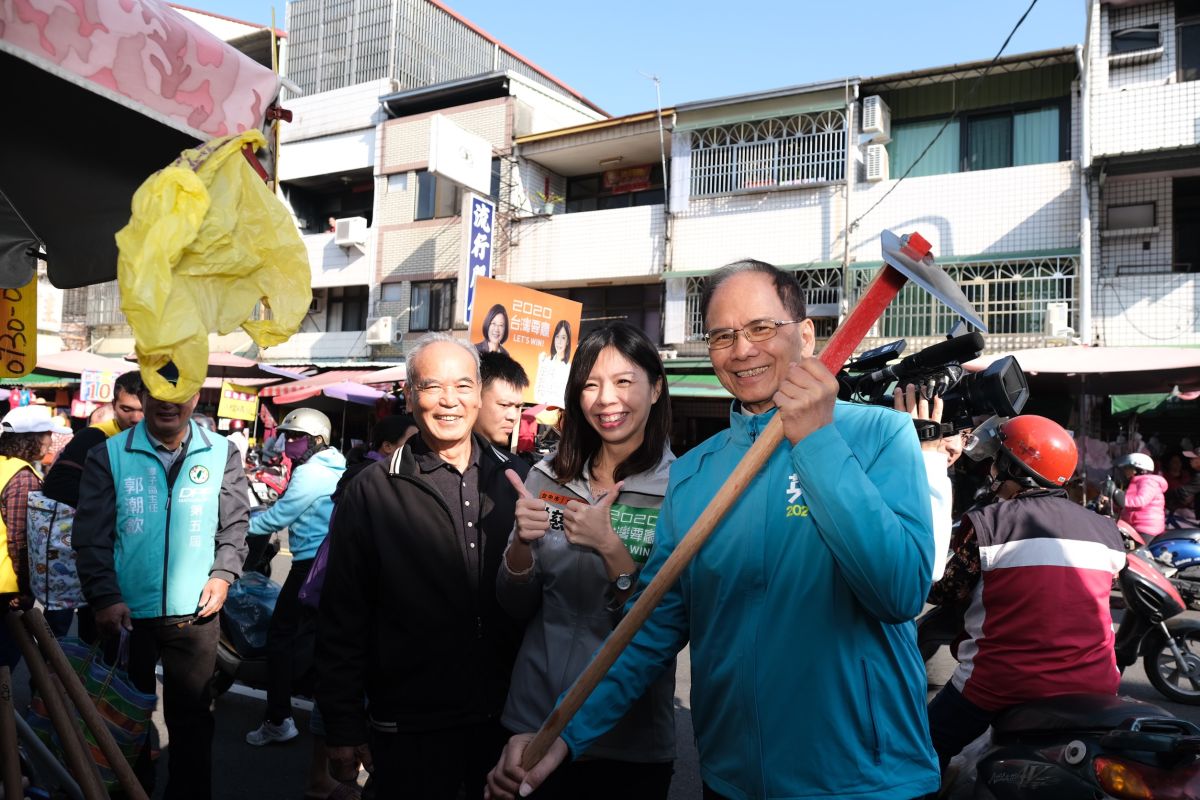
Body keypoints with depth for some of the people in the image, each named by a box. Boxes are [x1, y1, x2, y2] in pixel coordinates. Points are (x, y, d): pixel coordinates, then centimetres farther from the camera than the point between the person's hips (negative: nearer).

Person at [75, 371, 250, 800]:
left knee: (193, 717, 13)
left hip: (194, 614, 1)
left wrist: (223, 574, -10)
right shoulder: (109, 455, -4)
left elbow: (235, 525, 3)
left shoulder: (222, 453, 0)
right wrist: (105, 597, -15)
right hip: (127, 613, 0)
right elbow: (92, 536, -6)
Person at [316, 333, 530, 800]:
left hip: (508, 719, 3)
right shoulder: (373, 491, -6)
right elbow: (342, 619, -5)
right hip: (410, 727, -2)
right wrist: (343, 726, -4)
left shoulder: (517, 480, 0)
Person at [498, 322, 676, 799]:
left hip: (631, 743, -2)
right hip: (533, 721, 3)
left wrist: (611, 548, -26)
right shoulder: (548, 478, -3)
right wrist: (521, 543, -16)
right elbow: (517, 608, 3)